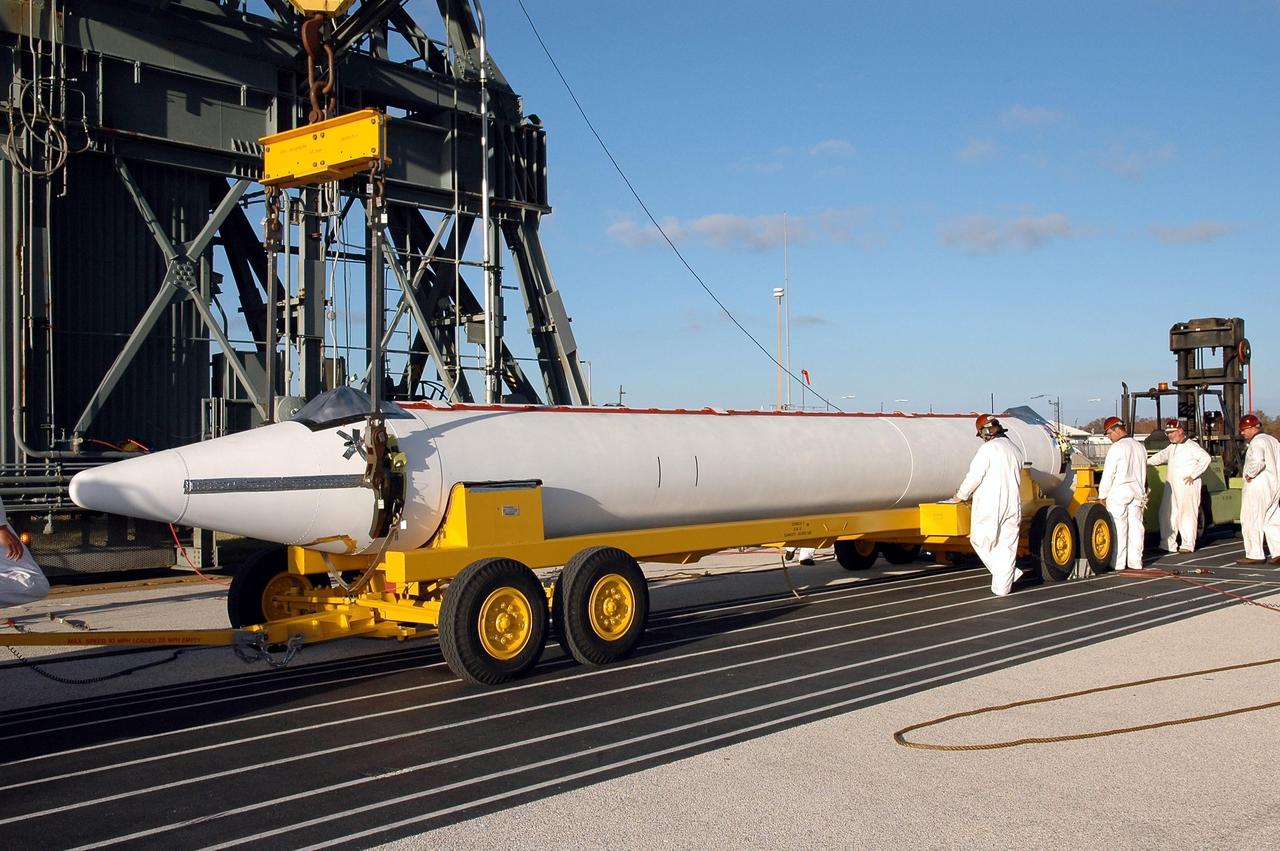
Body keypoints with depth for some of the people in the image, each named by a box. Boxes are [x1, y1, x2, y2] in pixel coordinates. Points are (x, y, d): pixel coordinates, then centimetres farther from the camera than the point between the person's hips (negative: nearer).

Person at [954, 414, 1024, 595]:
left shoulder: (988, 448, -9)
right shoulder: (1014, 450, 14)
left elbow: (974, 476, -13)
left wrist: (961, 495, 4)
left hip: (989, 506, -7)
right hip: (1013, 505, 7)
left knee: (980, 541, 5)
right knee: (1007, 546, 8)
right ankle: (1002, 587, 9)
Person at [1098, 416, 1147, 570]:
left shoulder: (1116, 448, -13)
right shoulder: (1139, 447, 11)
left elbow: (1108, 473, -12)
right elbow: (1143, 473, 16)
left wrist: (1102, 495, -6)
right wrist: (1142, 491, 21)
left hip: (1119, 492, -7)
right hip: (1137, 492, 7)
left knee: (1118, 528, -3)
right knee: (1135, 527, 7)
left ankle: (1118, 563, -2)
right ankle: (1135, 562, 11)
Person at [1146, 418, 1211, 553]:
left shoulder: (1191, 446, -8)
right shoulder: (1171, 447, 17)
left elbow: (1205, 458, -17)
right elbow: (1161, 456, 29)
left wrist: (1193, 475, -17)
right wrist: (1146, 462, 16)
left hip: (1187, 486, -8)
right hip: (1171, 486, 8)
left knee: (1187, 514, -3)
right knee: (1167, 514, 8)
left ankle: (1188, 545, 2)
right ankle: (1168, 544, 15)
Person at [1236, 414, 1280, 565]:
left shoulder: (1256, 442, -14)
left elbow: (1258, 461, -32)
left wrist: (1250, 474, -17)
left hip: (1258, 486, -9)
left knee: (1251, 520, -2)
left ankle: (1254, 555, -1)